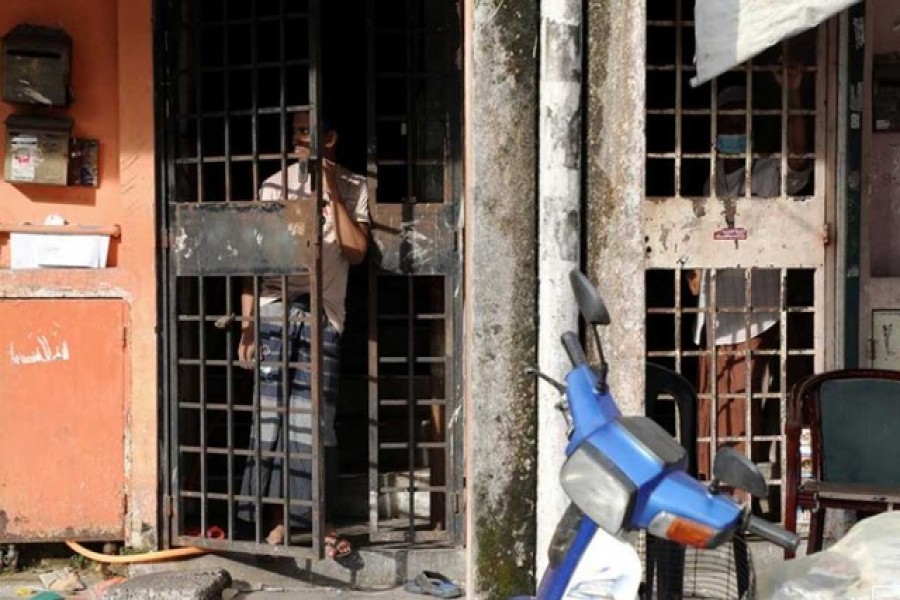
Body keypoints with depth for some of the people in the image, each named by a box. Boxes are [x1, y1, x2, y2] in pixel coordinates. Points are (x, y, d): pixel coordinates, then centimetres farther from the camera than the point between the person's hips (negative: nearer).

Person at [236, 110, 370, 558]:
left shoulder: (352, 188, 7)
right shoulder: (274, 186, 9)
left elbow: (356, 252, -5)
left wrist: (332, 193, -9)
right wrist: (246, 324, 1)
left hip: (323, 315, -1)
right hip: (274, 311, 1)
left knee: (316, 419, 0)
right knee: (272, 415, 0)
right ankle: (279, 519, 10)